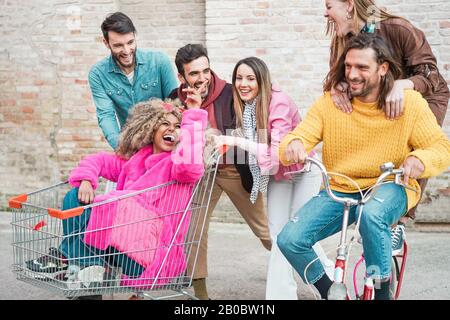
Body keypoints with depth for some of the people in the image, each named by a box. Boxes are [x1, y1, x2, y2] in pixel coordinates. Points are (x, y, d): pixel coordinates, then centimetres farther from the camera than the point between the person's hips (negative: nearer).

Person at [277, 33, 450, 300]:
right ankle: (330, 291, 11)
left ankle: (381, 291, -17)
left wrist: (420, 159, -30)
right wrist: (293, 145, -33)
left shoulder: (410, 102, -5)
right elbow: (302, 135, -7)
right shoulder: (330, 103, -1)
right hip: (339, 189, 3)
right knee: (290, 240, -16)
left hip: (389, 187, -3)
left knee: (372, 214, -39)